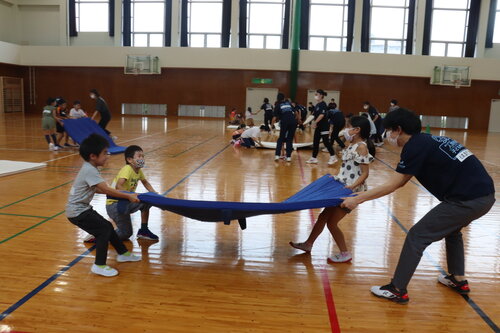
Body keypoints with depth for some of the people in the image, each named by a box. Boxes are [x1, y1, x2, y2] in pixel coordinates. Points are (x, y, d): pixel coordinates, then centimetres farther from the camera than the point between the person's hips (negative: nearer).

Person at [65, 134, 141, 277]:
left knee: (107, 226, 13)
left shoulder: (89, 168, 6)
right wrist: (128, 196, -23)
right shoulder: (90, 171, -24)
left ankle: (123, 253, 27)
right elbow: (106, 190, -28)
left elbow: (98, 189, 9)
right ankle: (99, 266, -3)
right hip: (77, 212, -9)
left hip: (82, 208, 9)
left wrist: (123, 194, 5)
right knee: (103, 230, -11)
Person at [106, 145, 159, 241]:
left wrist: (154, 193, 6)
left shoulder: (139, 171, 2)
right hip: (114, 205, -8)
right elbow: (118, 186, -35)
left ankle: (144, 230, 8)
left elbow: (145, 182, 20)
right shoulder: (127, 169, -22)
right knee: (125, 234, -6)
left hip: (124, 202, 8)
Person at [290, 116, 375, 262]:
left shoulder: (362, 147, -17)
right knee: (323, 216, 15)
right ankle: (308, 244, 30)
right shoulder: (353, 145, 10)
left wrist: (352, 186, -31)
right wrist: (335, 177, 16)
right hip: (341, 187, 9)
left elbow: (365, 173, -20)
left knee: (331, 222, -3)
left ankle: (345, 254, 12)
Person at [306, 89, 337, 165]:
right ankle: (314, 158, 15)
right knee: (315, 142, 9)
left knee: (326, 142, -5)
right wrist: (314, 123, 10)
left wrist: (315, 122, -21)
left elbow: (322, 115, -23)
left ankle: (333, 157, 7)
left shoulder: (323, 104, -13)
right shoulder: (317, 105, 13)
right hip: (318, 127, 9)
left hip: (324, 127, -9)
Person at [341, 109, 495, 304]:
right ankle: (458, 280, 42)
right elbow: (400, 181, 21)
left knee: (417, 236, -2)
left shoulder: (415, 146, -9)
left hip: (467, 200, -10)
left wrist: (357, 199, -5)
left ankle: (398, 290, 7)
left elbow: (393, 185, -10)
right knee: (451, 229, 33)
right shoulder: (427, 140, 18)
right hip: (486, 195, 10)